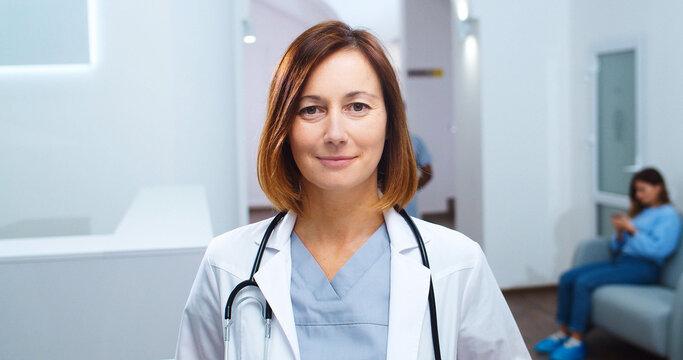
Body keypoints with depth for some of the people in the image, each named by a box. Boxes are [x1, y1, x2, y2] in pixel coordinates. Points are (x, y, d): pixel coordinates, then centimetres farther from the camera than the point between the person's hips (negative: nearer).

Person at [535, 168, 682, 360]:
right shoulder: (639, 211, 22)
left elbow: (658, 250, -18)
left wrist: (631, 230, -16)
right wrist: (619, 232, -1)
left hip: (644, 267, -9)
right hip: (620, 259, 9)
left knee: (584, 282, -26)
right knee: (567, 278, -9)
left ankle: (577, 342, -20)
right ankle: (563, 332, -5)